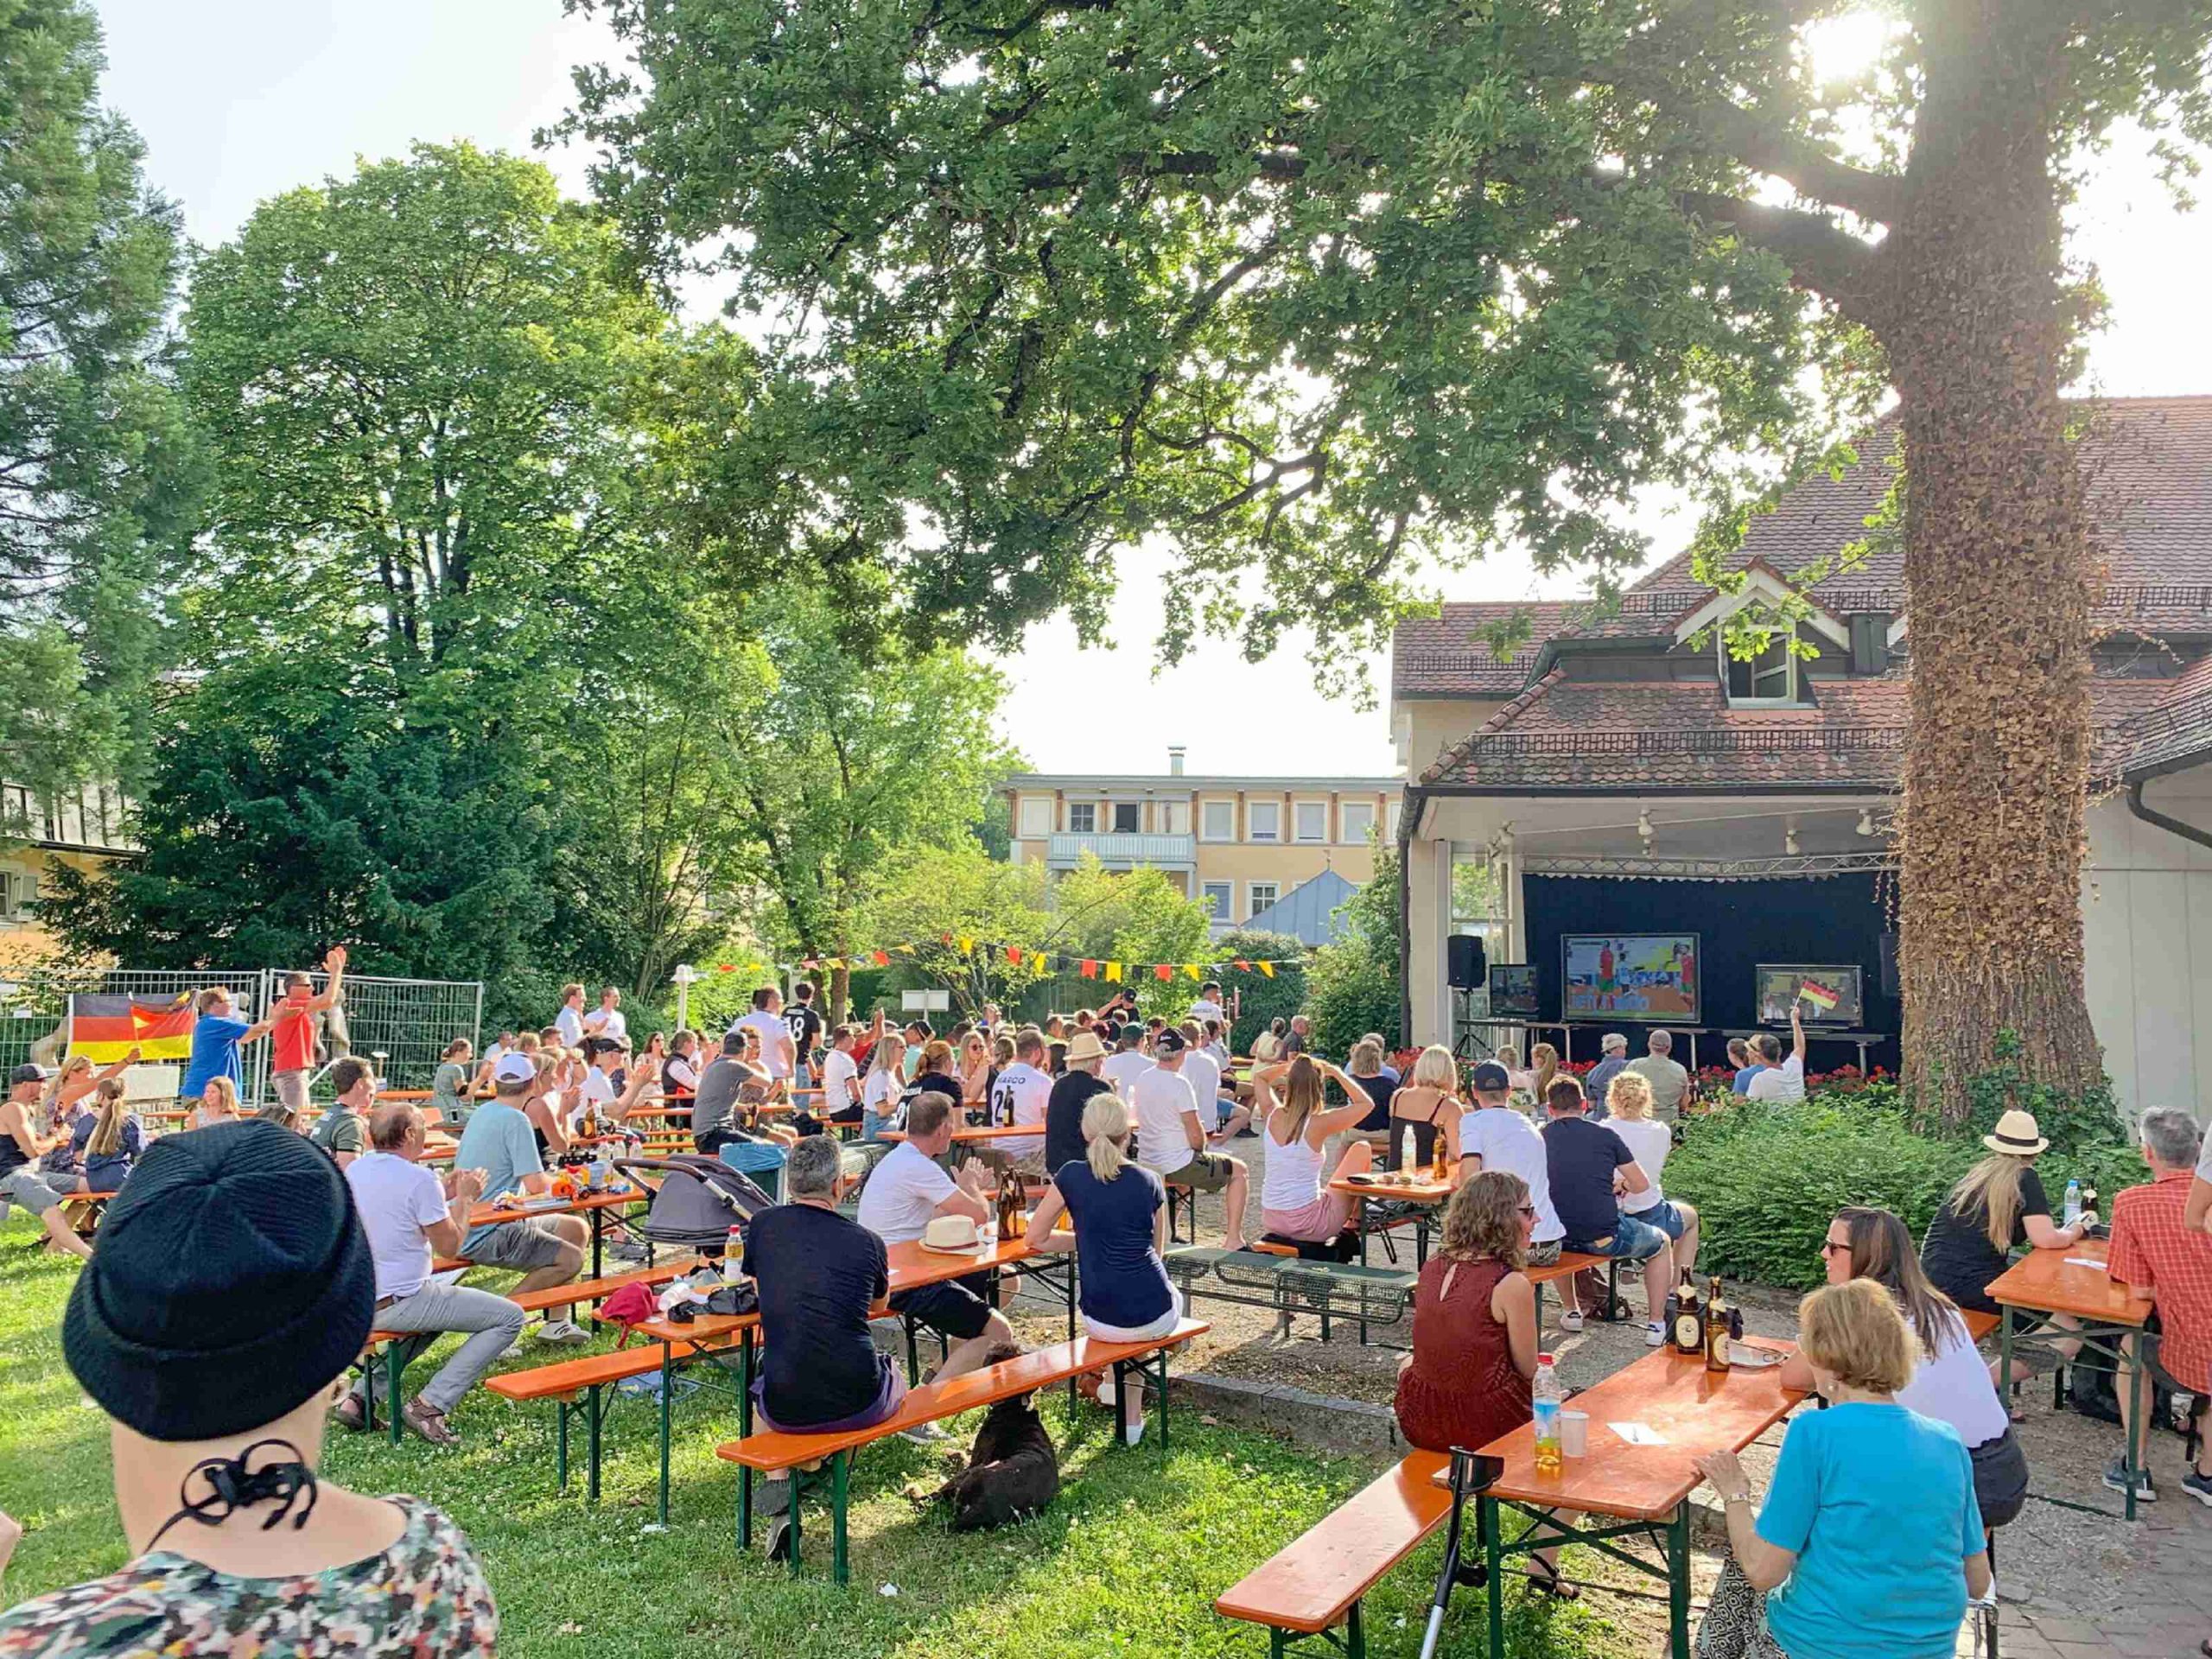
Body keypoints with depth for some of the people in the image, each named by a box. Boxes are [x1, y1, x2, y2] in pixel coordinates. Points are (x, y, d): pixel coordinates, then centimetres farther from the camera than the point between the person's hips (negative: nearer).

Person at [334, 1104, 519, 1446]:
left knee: (437, 1304, 38)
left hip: (353, 1303, 9)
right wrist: (465, 1199, 2)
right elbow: (448, 1246, -12)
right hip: (397, 1304, -9)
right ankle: (431, 1405, -9)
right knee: (510, 1318, -4)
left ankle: (362, 1395, 24)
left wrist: (444, 1194, 19)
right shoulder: (419, 1179, -17)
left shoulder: (353, 1171, 7)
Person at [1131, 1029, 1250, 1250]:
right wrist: (1200, 1149, 3)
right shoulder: (1179, 1083, -20)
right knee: (1238, 1170, 10)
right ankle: (1233, 1240, 6)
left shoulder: (1141, 1079, 3)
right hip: (1177, 1164, -8)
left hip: (1146, 1163, 8)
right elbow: (1196, 1135, -20)